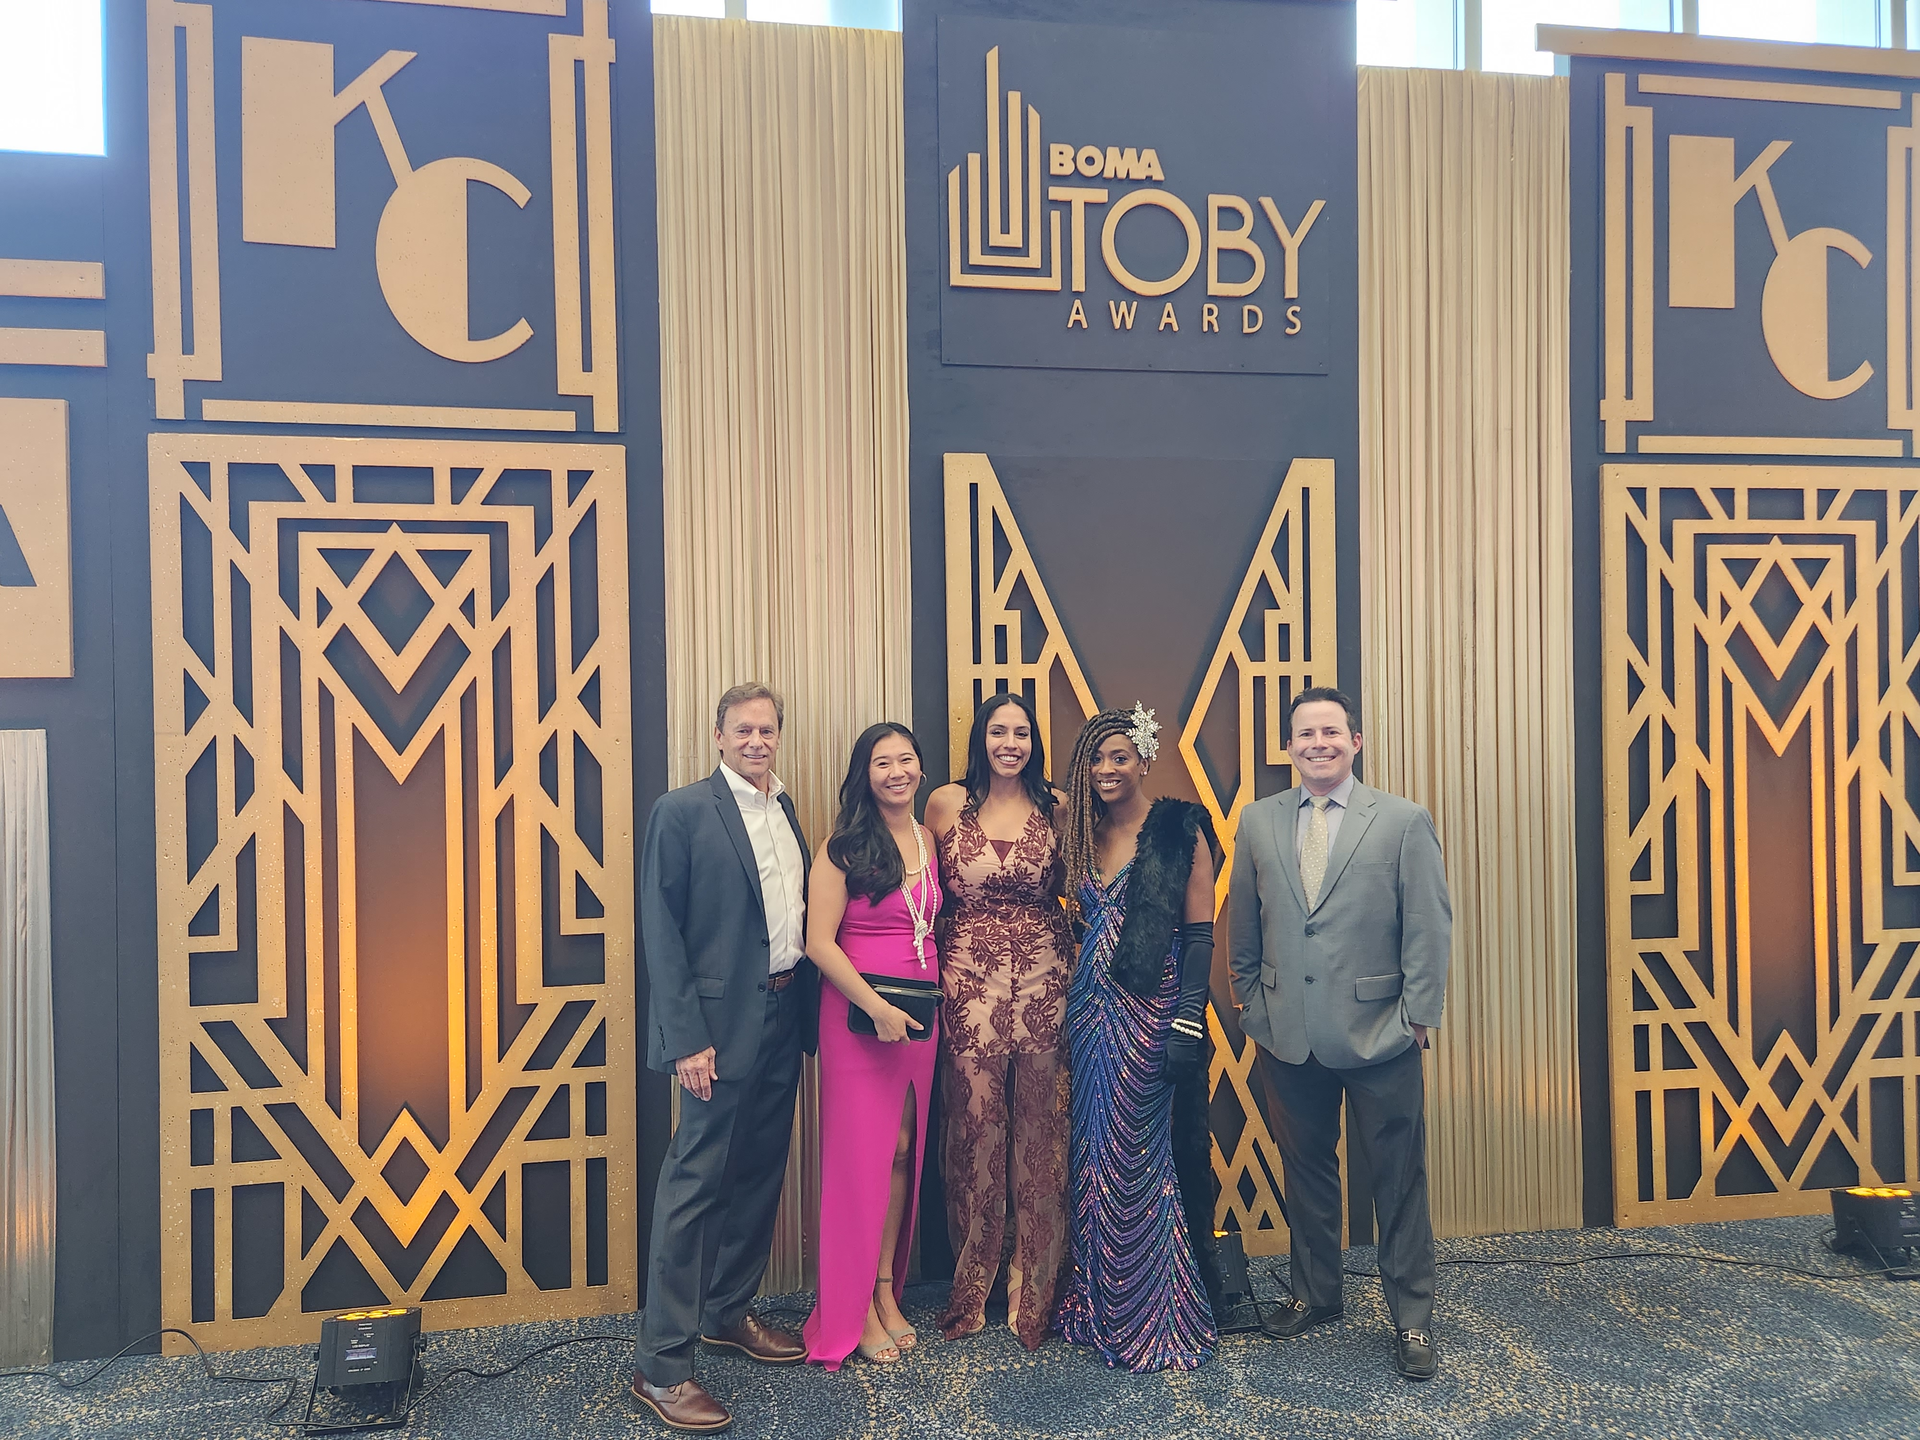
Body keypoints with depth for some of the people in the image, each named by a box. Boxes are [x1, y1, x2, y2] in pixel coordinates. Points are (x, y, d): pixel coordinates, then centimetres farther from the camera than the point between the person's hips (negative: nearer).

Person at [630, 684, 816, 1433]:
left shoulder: (785, 808, 12)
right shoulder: (681, 811, -9)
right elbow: (661, 930, -12)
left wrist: (807, 1005, 7)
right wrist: (686, 1037, -16)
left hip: (783, 1019, 7)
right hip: (721, 1024, -7)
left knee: (759, 1174, 17)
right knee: (695, 1183, -2)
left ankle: (726, 1311, 35)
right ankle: (661, 1363, 8)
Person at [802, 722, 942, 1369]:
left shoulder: (929, 843, 9)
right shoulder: (845, 848, -8)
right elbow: (819, 941, -12)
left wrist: (938, 1000, 8)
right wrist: (877, 1007, -17)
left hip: (919, 1011, 6)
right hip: (857, 1011, -5)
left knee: (903, 1148, 10)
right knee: (862, 1151, 0)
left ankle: (886, 1291, 23)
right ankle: (853, 1311, 12)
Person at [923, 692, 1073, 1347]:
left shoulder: (1056, 807, 4)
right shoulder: (946, 804, 2)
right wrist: (934, 962, 2)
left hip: (1044, 984, 1)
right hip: (970, 984, -1)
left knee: (1040, 1132, 6)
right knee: (974, 1130, 5)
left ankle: (1035, 1291, 21)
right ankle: (972, 1287, 24)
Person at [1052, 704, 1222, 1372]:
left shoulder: (1180, 830, -6)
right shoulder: (1081, 833, 10)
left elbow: (1200, 933, -9)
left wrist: (1188, 1021, -16)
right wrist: (1069, 1011, 9)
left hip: (1157, 1010, -5)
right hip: (1094, 1011, 5)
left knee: (1157, 1151, 1)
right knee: (1097, 1152, 10)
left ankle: (1167, 1309, 16)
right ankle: (1107, 1303, 24)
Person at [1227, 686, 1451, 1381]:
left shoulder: (1404, 821, -4)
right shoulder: (1258, 821, 4)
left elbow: (1429, 927, -4)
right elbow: (1243, 926, 10)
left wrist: (1419, 1015, -8)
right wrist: (1251, 1003, 9)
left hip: (1380, 1035, -2)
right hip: (1289, 1033, 3)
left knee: (1399, 1179, 6)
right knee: (1305, 1168, 16)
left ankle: (1411, 1317, 20)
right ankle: (1315, 1292, 33)